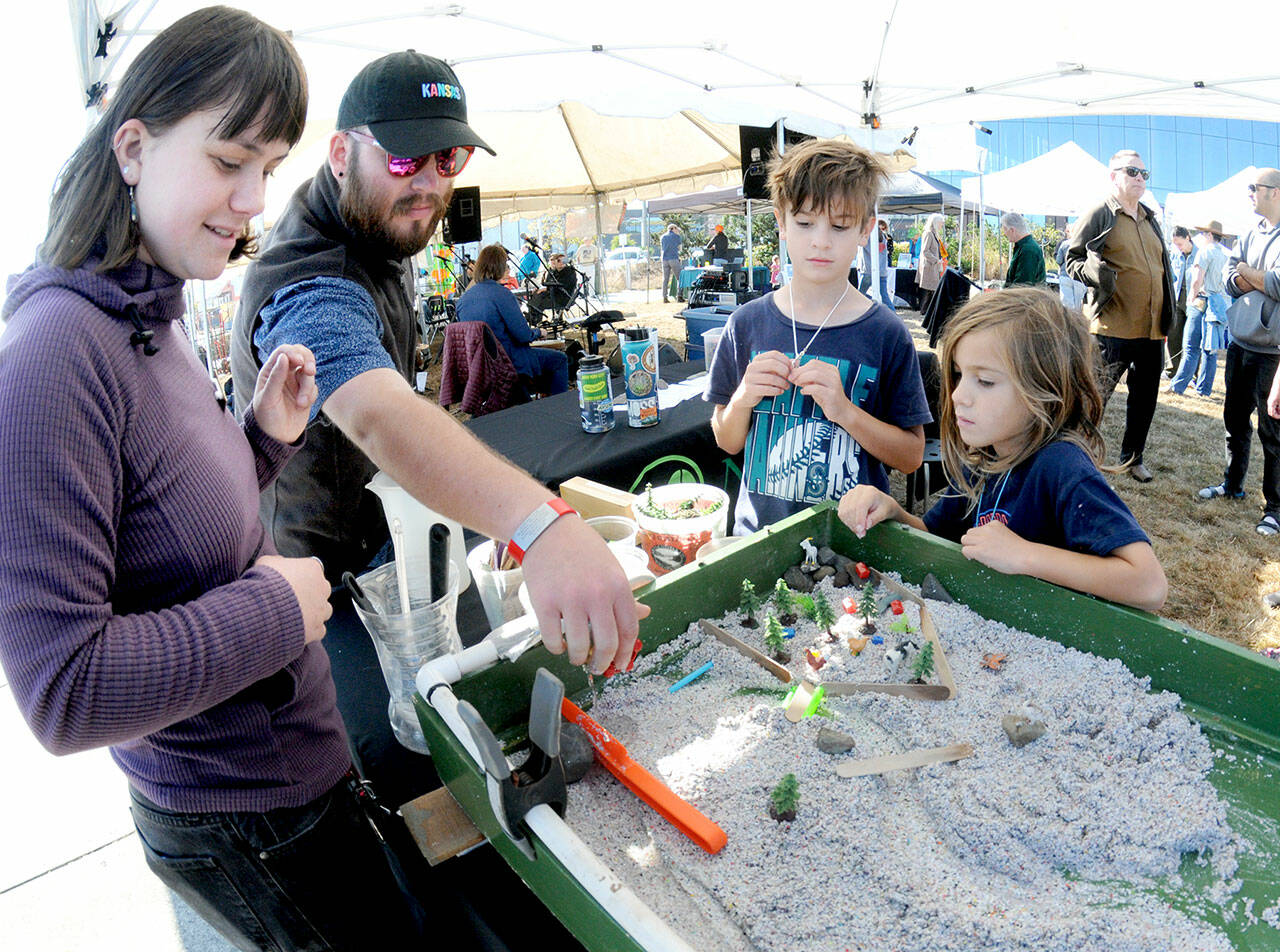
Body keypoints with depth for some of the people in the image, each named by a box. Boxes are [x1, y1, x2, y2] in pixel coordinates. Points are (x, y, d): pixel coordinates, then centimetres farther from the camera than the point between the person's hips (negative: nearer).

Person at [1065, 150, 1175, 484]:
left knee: (1145, 396, 14)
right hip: (1113, 328, -7)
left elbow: (1162, 266, 27)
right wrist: (1092, 272, -25)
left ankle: (1132, 457, 30)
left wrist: (1167, 316, 21)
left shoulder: (1150, 220, 19)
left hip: (1152, 329, 7)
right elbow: (1072, 258, -3)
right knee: (1094, 397, -5)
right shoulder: (1098, 216, -2)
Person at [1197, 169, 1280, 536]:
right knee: (1235, 419, 17)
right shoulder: (1251, 236, 12)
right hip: (1240, 343, 7)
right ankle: (1233, 483, 34)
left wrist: (1247, 274, -5)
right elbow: (1230, 280, 6)